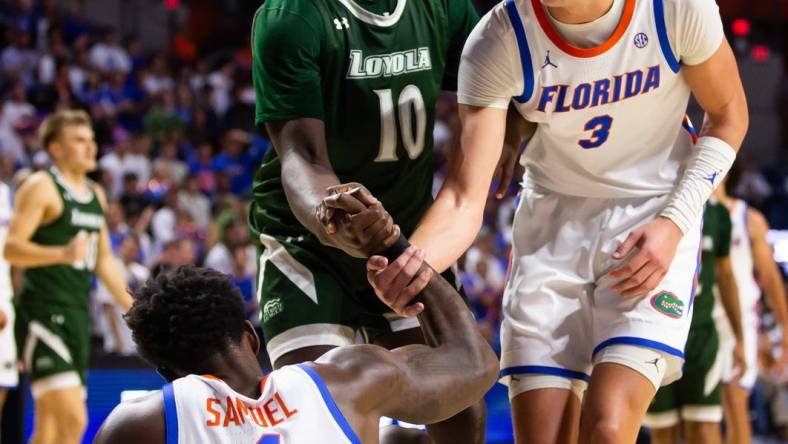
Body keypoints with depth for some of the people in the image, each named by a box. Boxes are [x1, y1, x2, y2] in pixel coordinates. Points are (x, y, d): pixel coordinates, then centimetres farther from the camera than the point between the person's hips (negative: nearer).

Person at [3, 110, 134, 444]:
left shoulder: (96, 195, 18)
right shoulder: (40, 187, -7)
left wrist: (132, 306, 21)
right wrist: (63, 254, -31)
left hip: (79, 314, 8)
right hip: (44, 313, -8)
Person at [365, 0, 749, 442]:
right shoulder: (496, 41, -18)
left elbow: (728, 116, 0)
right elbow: (464, 200, -21)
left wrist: (674, 222, -12)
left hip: (654, 226, -1)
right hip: (552, 224, 2)